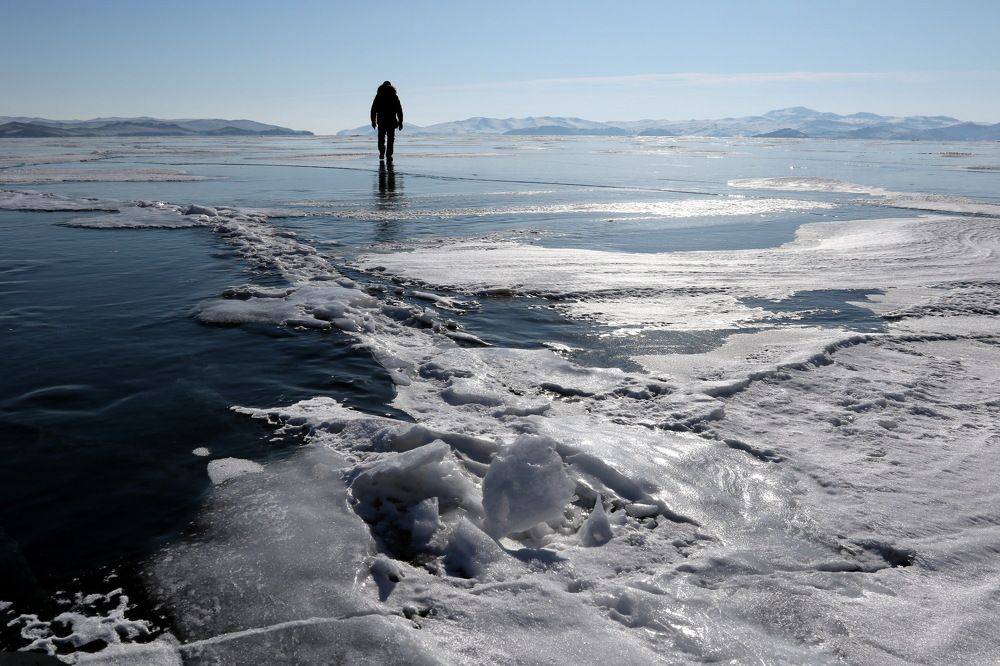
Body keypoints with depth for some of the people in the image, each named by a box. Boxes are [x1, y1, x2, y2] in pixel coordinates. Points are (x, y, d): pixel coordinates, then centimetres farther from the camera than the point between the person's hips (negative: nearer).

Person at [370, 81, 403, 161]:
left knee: (381, 138, 11)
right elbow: (399, 110, 3)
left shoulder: (378, 96, 6)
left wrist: (373, 121, 6)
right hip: (392, 121, 0)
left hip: (381, 121, 0)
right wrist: (400, 122, 5)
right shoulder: (394, 96, 6)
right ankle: (389, 155, -3)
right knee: (390, 139, 4)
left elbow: (373, 109, 3)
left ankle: (382, 153, -1)